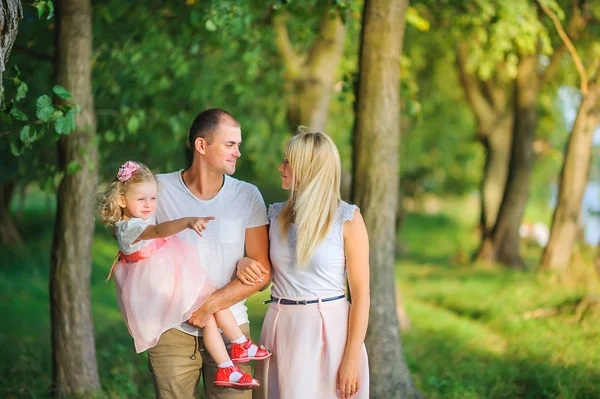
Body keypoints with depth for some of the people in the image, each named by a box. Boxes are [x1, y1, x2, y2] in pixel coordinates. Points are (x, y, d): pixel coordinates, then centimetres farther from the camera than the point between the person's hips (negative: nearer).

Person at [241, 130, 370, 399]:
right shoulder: (276, 214, 7)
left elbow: (361, 294, -8)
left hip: (329, 329, -4)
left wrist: (352, 358, -13)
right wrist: (244, 265, -3)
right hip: (282, 329, 4)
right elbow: (262, 271, 21)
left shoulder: (347, 218, -7)